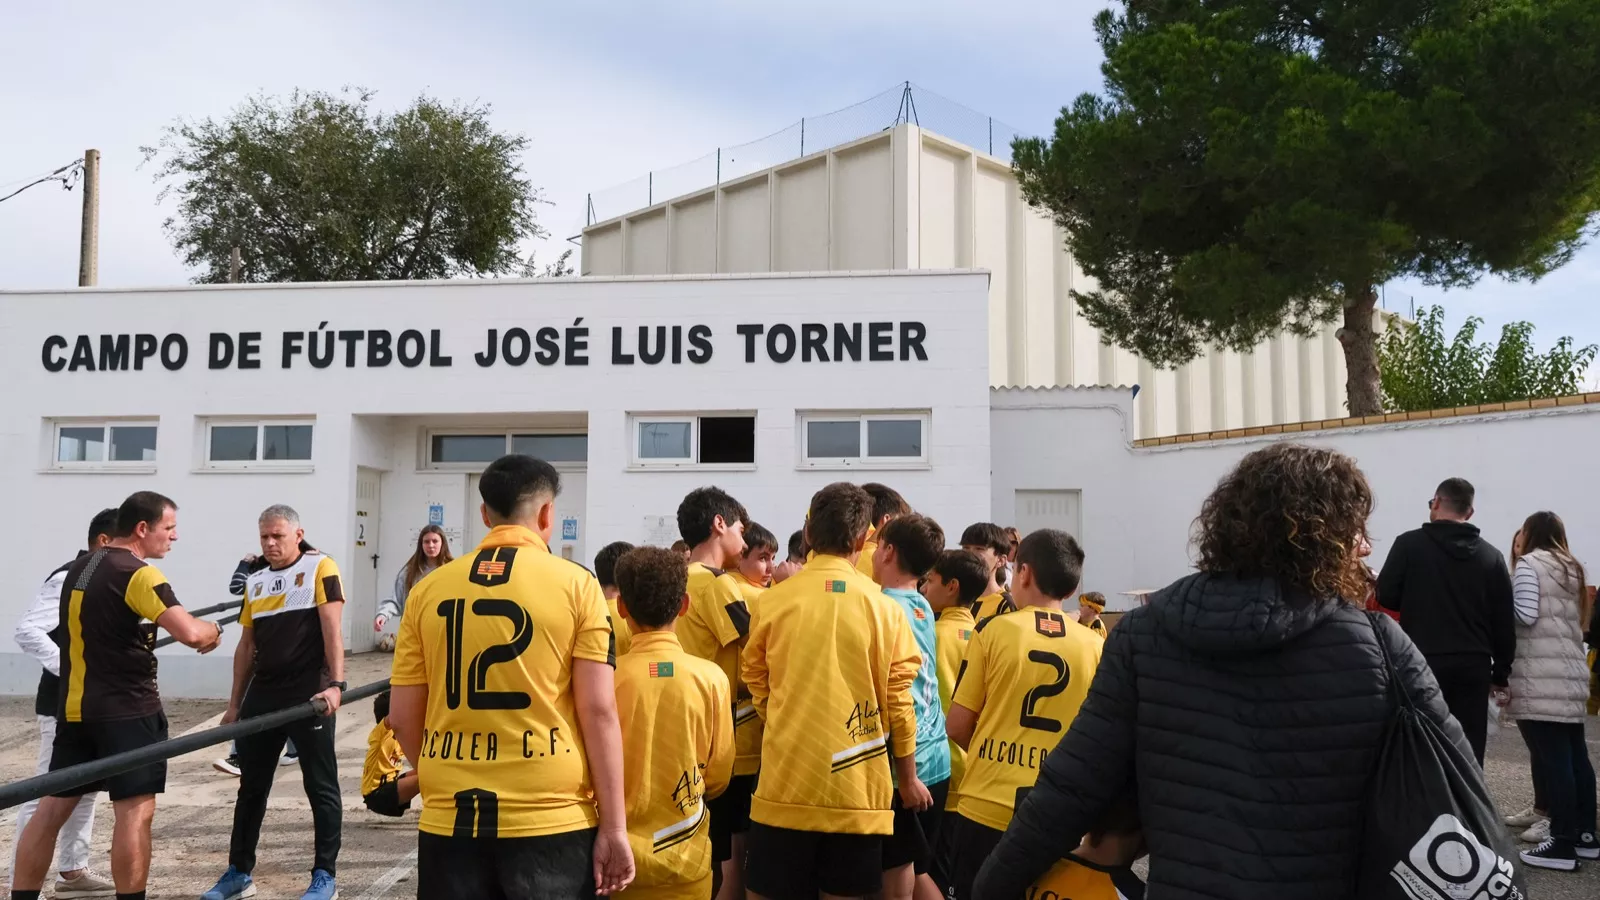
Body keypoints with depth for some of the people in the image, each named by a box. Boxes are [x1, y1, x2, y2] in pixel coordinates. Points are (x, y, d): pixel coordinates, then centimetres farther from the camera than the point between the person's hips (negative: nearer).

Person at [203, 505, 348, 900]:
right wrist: (235, 703, 14)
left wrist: (335, 683, -23)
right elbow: (246, 645, 16)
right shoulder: (256, 580, 12)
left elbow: (332, 629, -13)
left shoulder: (319, 567, -5)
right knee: (251, 786, 14)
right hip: (262, 696, 6)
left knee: (320, 786, 3)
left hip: (309, 695, -6)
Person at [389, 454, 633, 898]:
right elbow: (598, 712, -9)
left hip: (450, 819, 3)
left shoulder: (429, 589, 2)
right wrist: (614, 826, -4)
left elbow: (402, 716, 6)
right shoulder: (575, 584, -6)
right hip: (551, 819, -2)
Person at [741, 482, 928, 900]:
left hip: (785, 785, 0)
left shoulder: (772, 602, -2)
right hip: (856, 789, 0)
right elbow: (898, 701, -1)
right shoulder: (883, 608, -3)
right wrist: (908, 778, 12)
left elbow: (757, 688, 7)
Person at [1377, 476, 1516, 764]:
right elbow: (1504, 621, 7)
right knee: (1469, 753, 8)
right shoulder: (1492, 555, 6)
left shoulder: (1410, 543, -4)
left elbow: (1386, 596, -4)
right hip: (1474, 666, 3)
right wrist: (1501, 671, 15)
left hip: (1423, 662, -3)